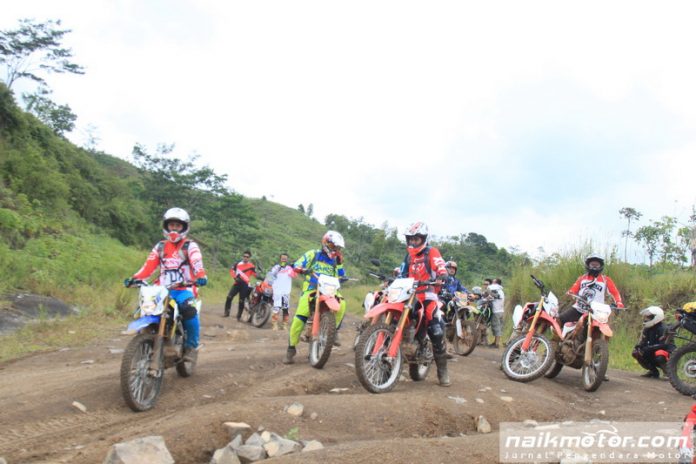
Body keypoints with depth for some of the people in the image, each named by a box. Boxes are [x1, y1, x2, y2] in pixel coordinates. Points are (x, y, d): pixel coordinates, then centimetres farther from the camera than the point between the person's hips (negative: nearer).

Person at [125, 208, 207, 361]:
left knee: (189, 310, -33)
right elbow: (149, 266, 8)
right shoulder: (160, 246, 18)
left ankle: (191, 346, -16)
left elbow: (197, 264, -15)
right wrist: (135, 278, -11)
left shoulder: (190, 246, 3)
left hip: (184, 289, -4)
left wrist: (201, 277, -38)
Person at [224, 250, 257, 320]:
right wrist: (235, 277, 3)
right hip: (237, 283, 3)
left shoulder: (251, 266, -1)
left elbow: (255, 275, -4)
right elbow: (232, 270, 18)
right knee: (229, 297, -8)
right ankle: (226, 312, 2)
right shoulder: (238, 264, 9)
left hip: (245, 285, -3)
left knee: (241, 301, 0)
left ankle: (239, 316, 12)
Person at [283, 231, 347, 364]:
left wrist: (340, 263, 2)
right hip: (311, 289, -3)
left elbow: (341, 277, 15)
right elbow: (297, 265, 0)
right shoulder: (312, 254, 8)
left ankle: (333, 330, -13)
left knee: (341, 303, -31)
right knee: (299, 318, -21)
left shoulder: (336, 260, 19)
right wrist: (302, 269, -23)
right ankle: (291, 348, -8)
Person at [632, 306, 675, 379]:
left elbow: (664, 345, -28)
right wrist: (637, 347, -20)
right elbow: (643, 342, 4)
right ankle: (653, 372, 7)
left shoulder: (663, 329, -20)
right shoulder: (647, 329, 5)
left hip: (668, 353, -8)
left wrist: (649, 348, -35)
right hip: (653, 352, 8)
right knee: (636, 353, -9)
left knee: (659, 355, -41)